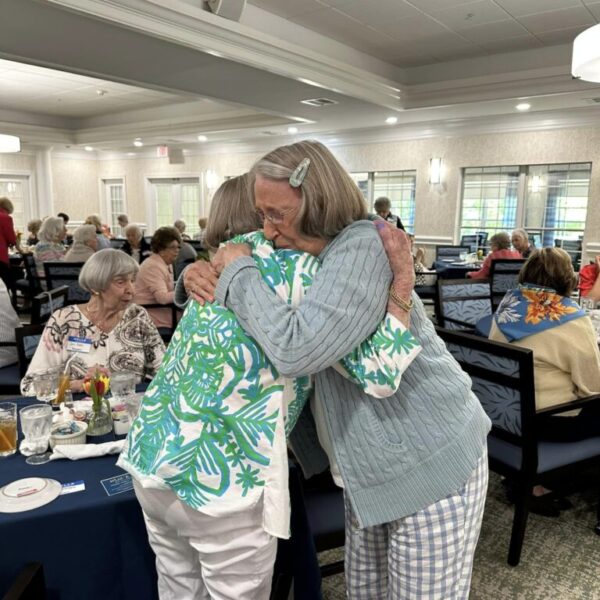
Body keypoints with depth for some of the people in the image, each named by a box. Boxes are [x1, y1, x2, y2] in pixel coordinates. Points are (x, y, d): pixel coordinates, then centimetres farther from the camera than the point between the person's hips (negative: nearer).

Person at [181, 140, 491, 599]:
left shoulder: (363, 247, -25)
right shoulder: (301, 257, 2)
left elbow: (296, 349, -38)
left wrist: (239, 272, -24)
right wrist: (202, 276, -10)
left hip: (431, 463, -8)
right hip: (371, 464, 8)